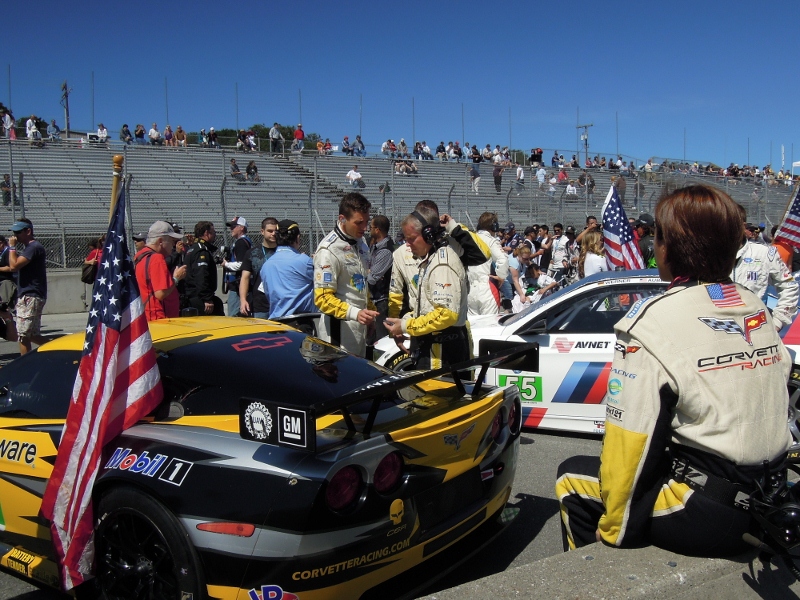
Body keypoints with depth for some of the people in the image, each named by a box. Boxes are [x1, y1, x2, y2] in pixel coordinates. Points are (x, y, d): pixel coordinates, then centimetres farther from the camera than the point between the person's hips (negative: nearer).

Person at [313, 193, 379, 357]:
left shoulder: (360, 242, 12)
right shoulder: (329, 249, -16)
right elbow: (322, 298, -20)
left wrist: (370, 311, 22)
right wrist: (355, 313, -31)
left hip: (360, 325, 8)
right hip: (340, 328, -8)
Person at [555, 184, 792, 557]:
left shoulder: (654, 320, -17)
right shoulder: (758, 309, 5)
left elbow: (629, 441, -18)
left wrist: (613, 532, -6)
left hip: (711, 516, -8)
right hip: (773, 504, 8)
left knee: (573, 477, 9)